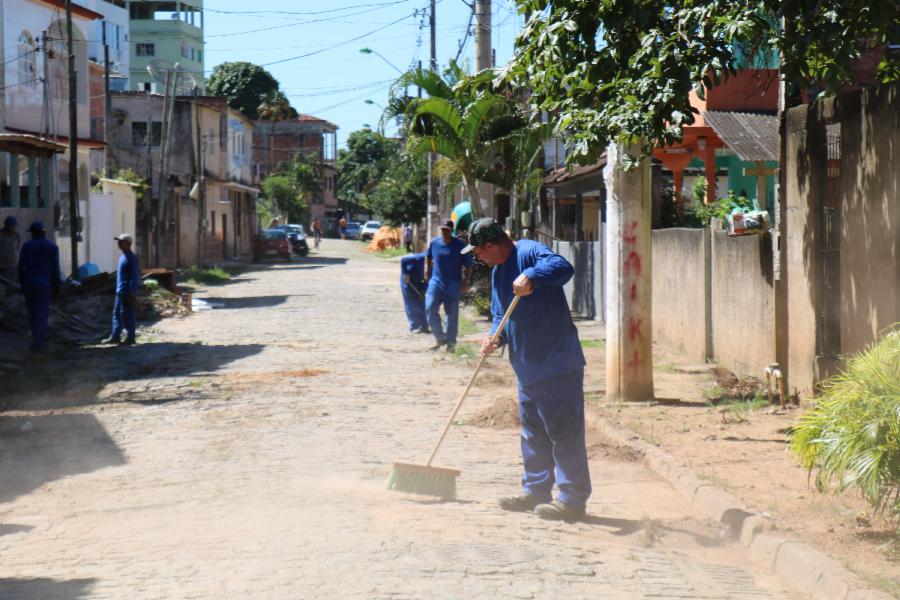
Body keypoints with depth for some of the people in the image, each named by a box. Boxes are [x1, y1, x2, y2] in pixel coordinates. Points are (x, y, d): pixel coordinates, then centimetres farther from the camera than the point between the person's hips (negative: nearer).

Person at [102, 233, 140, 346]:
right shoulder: (123, 257, 14)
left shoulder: (131, 258, -15)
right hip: (120, 292, 10)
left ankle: (130, 338, 3)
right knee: (117, 314, 12)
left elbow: (135, 276, -19)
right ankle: (115, 337, 17)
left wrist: (132, 292, -21)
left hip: (127, 293, -10)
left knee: (128, 315, -3)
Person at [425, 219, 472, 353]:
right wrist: (427, 269, 6)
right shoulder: (434, 243, 2)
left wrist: (465, 282, -14)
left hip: (453, 286, -2)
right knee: (430, 309, -12)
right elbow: (428, 257, 21)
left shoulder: (460, 246, -9)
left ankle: (451, 342, 20)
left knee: (452, 314, 5)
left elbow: (468, 266, -6)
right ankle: (440, 338, 3)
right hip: (436, 283, 2)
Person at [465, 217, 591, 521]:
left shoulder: (529, 252, -14)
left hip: (558, 365, -10)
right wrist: (495, 338, 1)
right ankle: (535, 492, 27)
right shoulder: (498, 271, 15)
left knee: (564, 432, -6)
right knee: (533, 434, 17)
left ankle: (572, 499, -2)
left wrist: (531, 277, -44)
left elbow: (563, 267, -31)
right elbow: (500, 314, 21)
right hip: (528, 368, 10)